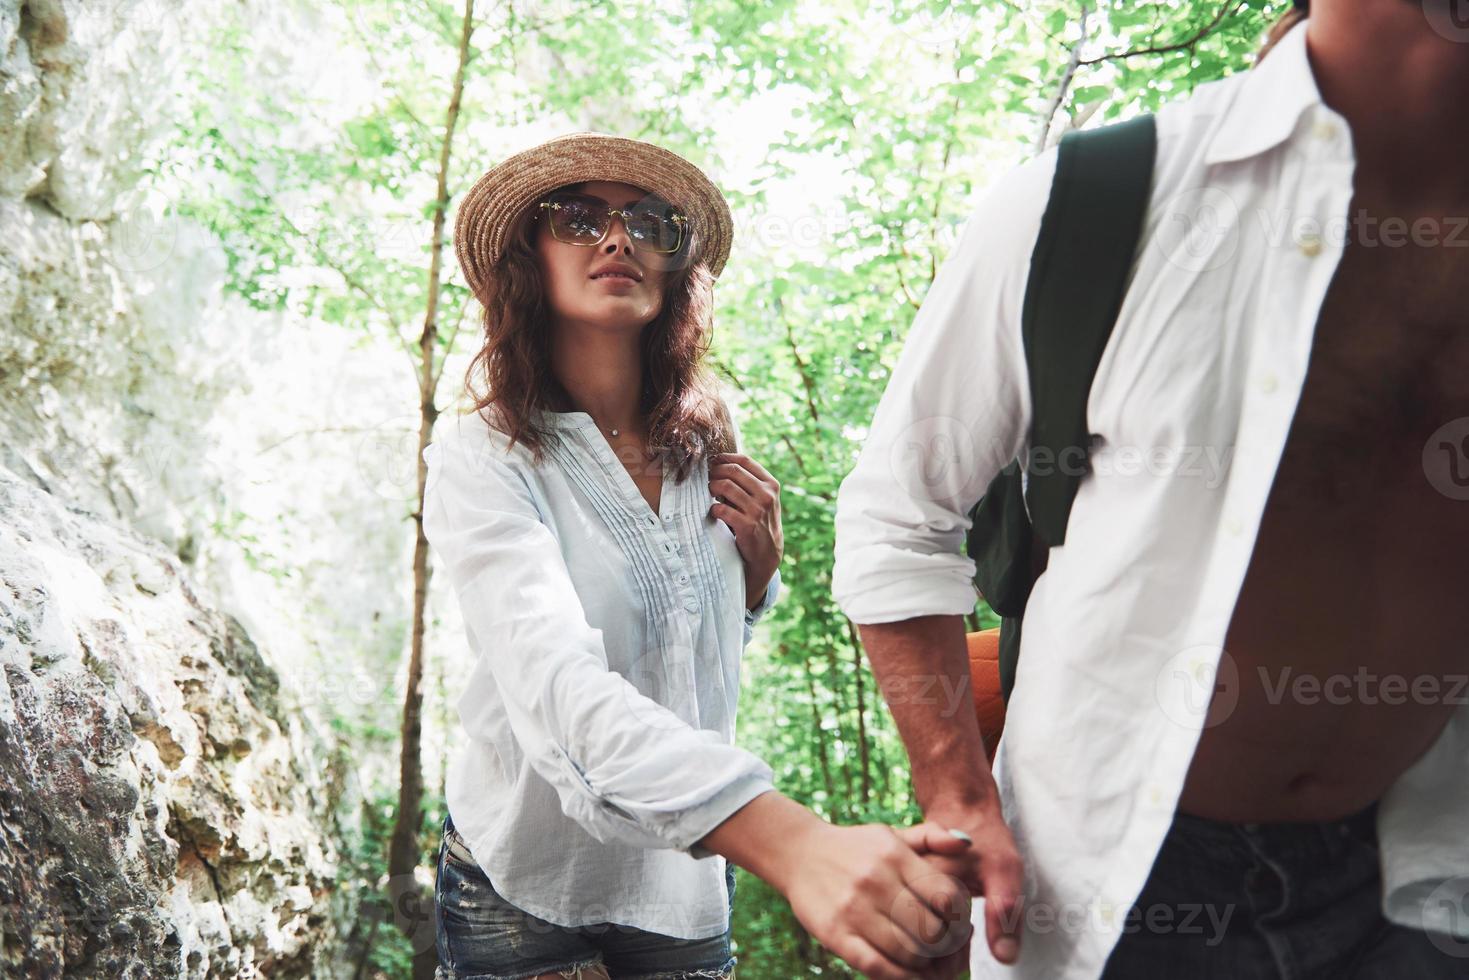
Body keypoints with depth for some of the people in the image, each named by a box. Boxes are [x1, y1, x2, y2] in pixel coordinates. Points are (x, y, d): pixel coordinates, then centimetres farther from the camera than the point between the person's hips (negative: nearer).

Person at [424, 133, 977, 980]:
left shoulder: (711, 450, -2)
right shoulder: (481, 459, -18)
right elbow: (555, 685, -34)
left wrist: (759, 562, -7)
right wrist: (796, 846, -47)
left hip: (689, 887, 4)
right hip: (526, 888, -4)